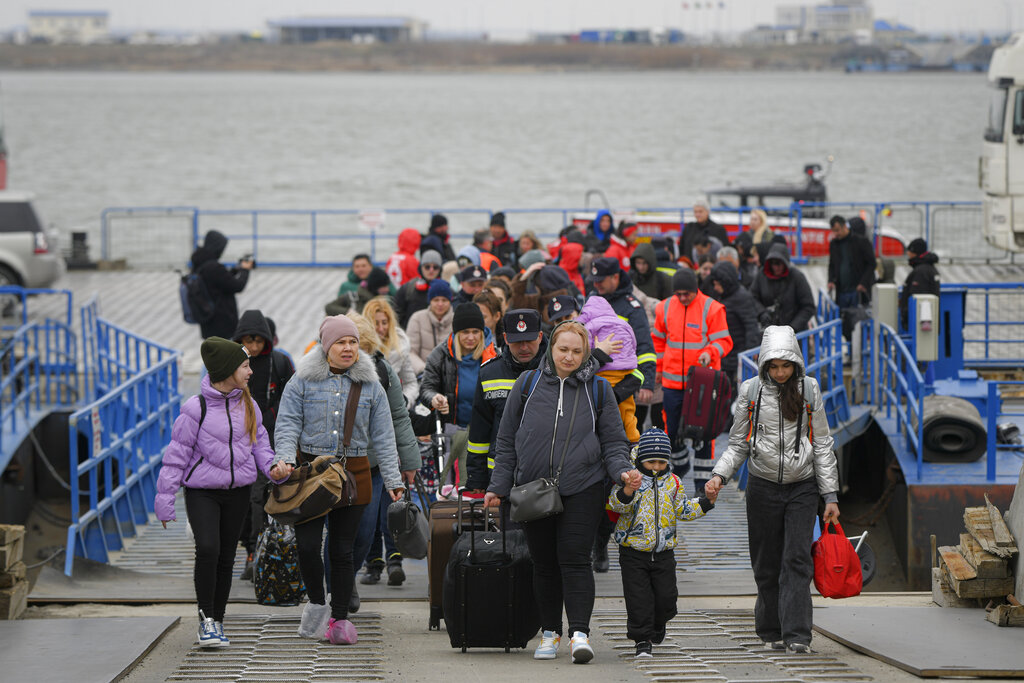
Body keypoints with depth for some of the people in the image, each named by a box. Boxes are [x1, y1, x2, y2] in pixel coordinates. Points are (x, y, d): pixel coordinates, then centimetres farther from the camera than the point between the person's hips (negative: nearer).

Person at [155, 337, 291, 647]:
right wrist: (165, 499, -6)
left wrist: (272, 466, -6)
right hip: (202, 491, -5)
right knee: (208, 548, -22)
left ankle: (217, 623, 19)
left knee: (226, 557, 8)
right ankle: (206, 619, -10)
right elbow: (177, 454, -6)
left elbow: (259, 442, 15)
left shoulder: (248, 406, 5)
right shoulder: (196, 409, -11)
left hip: (237, 491, 5)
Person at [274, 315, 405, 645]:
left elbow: (383, 437, 10)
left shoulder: (370, 386, 8)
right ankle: (317, 603, 13)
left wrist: (393, 479, 4)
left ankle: (339, 618, 12)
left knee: (342, 550, 3)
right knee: (307, 545, -10)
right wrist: (287, 461, -16)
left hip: (353, 474, 1)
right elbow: (287, 424, 0)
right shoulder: (303, 381, 2)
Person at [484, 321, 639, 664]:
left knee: (574, 559, -11)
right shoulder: (527, 385, 7)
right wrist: (498, 486, 8)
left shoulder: (598, 390, 6)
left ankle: (579, 633, -12)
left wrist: (622, 470, -10)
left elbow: (613, 441, 9)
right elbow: (506, 441, 12)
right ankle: (550, 632, 20)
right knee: (544, 564, 7)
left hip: (582, 490, -2)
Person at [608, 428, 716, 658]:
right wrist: (627, 491, -42)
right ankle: (642, 640, 1)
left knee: (666, 595, 5)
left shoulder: (673, 483, 6)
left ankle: (657, 626, 32)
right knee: (639, 597, -6)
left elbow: (683, 510, 13)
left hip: (663, 552, 4)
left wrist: (705, 503, -1)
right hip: (634, 551, -4)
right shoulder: (630, 479, -8)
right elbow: (616, 504, -21)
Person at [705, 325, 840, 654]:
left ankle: (797, 634, -16)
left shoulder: (809, 390, 2)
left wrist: (830, 495, 3)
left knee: (796, 559, -12)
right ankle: (772, 631, 15)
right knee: (767, 563, 2)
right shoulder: (751, 391, 2)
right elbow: (738, 444, 8)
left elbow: (822, 445, 6)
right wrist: (719, 475, -10)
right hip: (763, 487, 1)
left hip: (802, 487, -1)